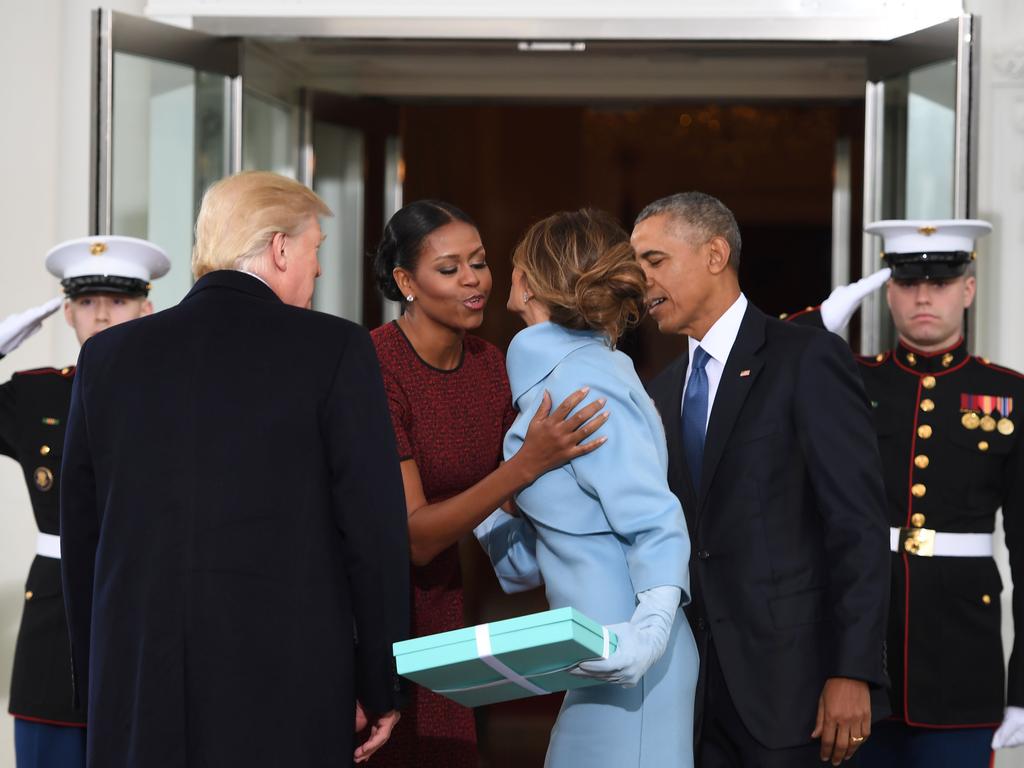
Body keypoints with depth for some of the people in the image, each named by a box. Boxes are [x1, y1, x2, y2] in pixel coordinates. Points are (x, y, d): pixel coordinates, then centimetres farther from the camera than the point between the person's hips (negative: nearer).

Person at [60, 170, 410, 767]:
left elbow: (81, 538, 12)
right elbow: (374, 525, -4)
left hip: (133, 698, 4)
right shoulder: (334, 349, -3)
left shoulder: (108, 356, 8)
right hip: (286, 693, -3)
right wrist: (381, 688, 5)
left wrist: (94, 689, 19)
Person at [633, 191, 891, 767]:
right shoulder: (664, 392, 16)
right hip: (697, 679, 6)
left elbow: (859, 526, -11)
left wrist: (852, 673, -17)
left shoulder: (808, 360, -6)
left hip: (786, 673, -6)